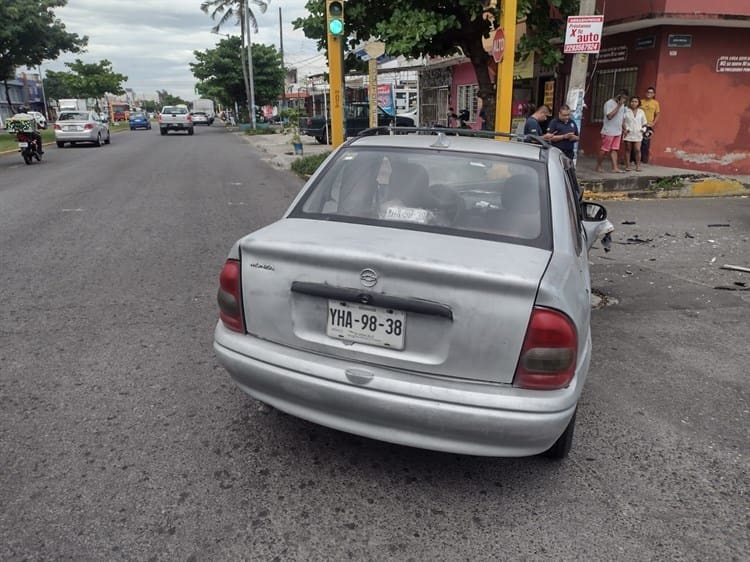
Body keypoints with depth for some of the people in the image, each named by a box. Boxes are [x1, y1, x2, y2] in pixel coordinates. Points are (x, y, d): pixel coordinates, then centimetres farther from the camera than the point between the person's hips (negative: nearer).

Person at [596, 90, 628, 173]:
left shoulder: (622, 104, 12)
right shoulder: (609, 103, -13)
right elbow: (609, 116, -23)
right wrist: (618, 106, -22)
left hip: (618, 132, 7)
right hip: (609, 132, -7)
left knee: (614, 150, 4)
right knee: (604, 150, -2)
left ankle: (615, 167, 1)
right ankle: (598, 166, 10)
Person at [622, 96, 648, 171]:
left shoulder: (641, 112, 8)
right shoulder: (626, 111, -1)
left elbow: (644, 122, 15)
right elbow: (622, 122, 0)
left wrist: (643, 129, 1)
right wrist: (624, 129, -10)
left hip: (637, 134, 1)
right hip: (628, 134, -1)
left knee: (637, 150, -5)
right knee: (628, 150, 6)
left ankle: (638, 165, 3)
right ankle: (627, 165, 13)